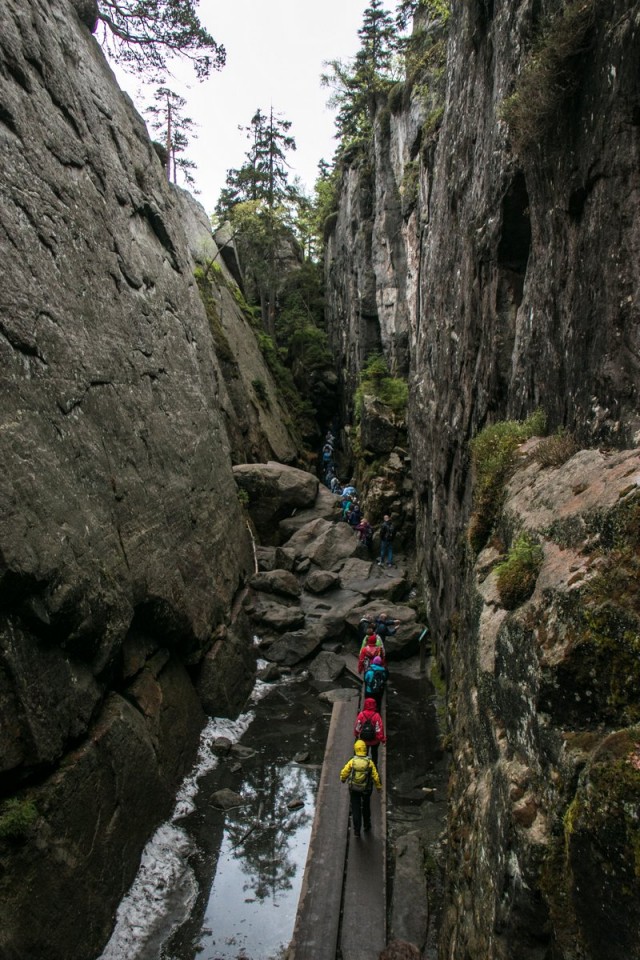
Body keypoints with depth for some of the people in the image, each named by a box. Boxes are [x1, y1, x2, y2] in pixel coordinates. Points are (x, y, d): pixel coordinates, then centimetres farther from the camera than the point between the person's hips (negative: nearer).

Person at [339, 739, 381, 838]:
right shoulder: (370, 762, -20)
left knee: (356, 809, 15)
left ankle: (357, 830, 19)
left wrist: (343, 779, 11)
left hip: (354, 789, -1)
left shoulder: (352, 761, -21)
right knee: (366, 806, 26)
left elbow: (344, 773, -13)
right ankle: (366, 826, 42)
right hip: (366, 789, 1)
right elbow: (375, 776, -13)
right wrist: (378, 786, 5)